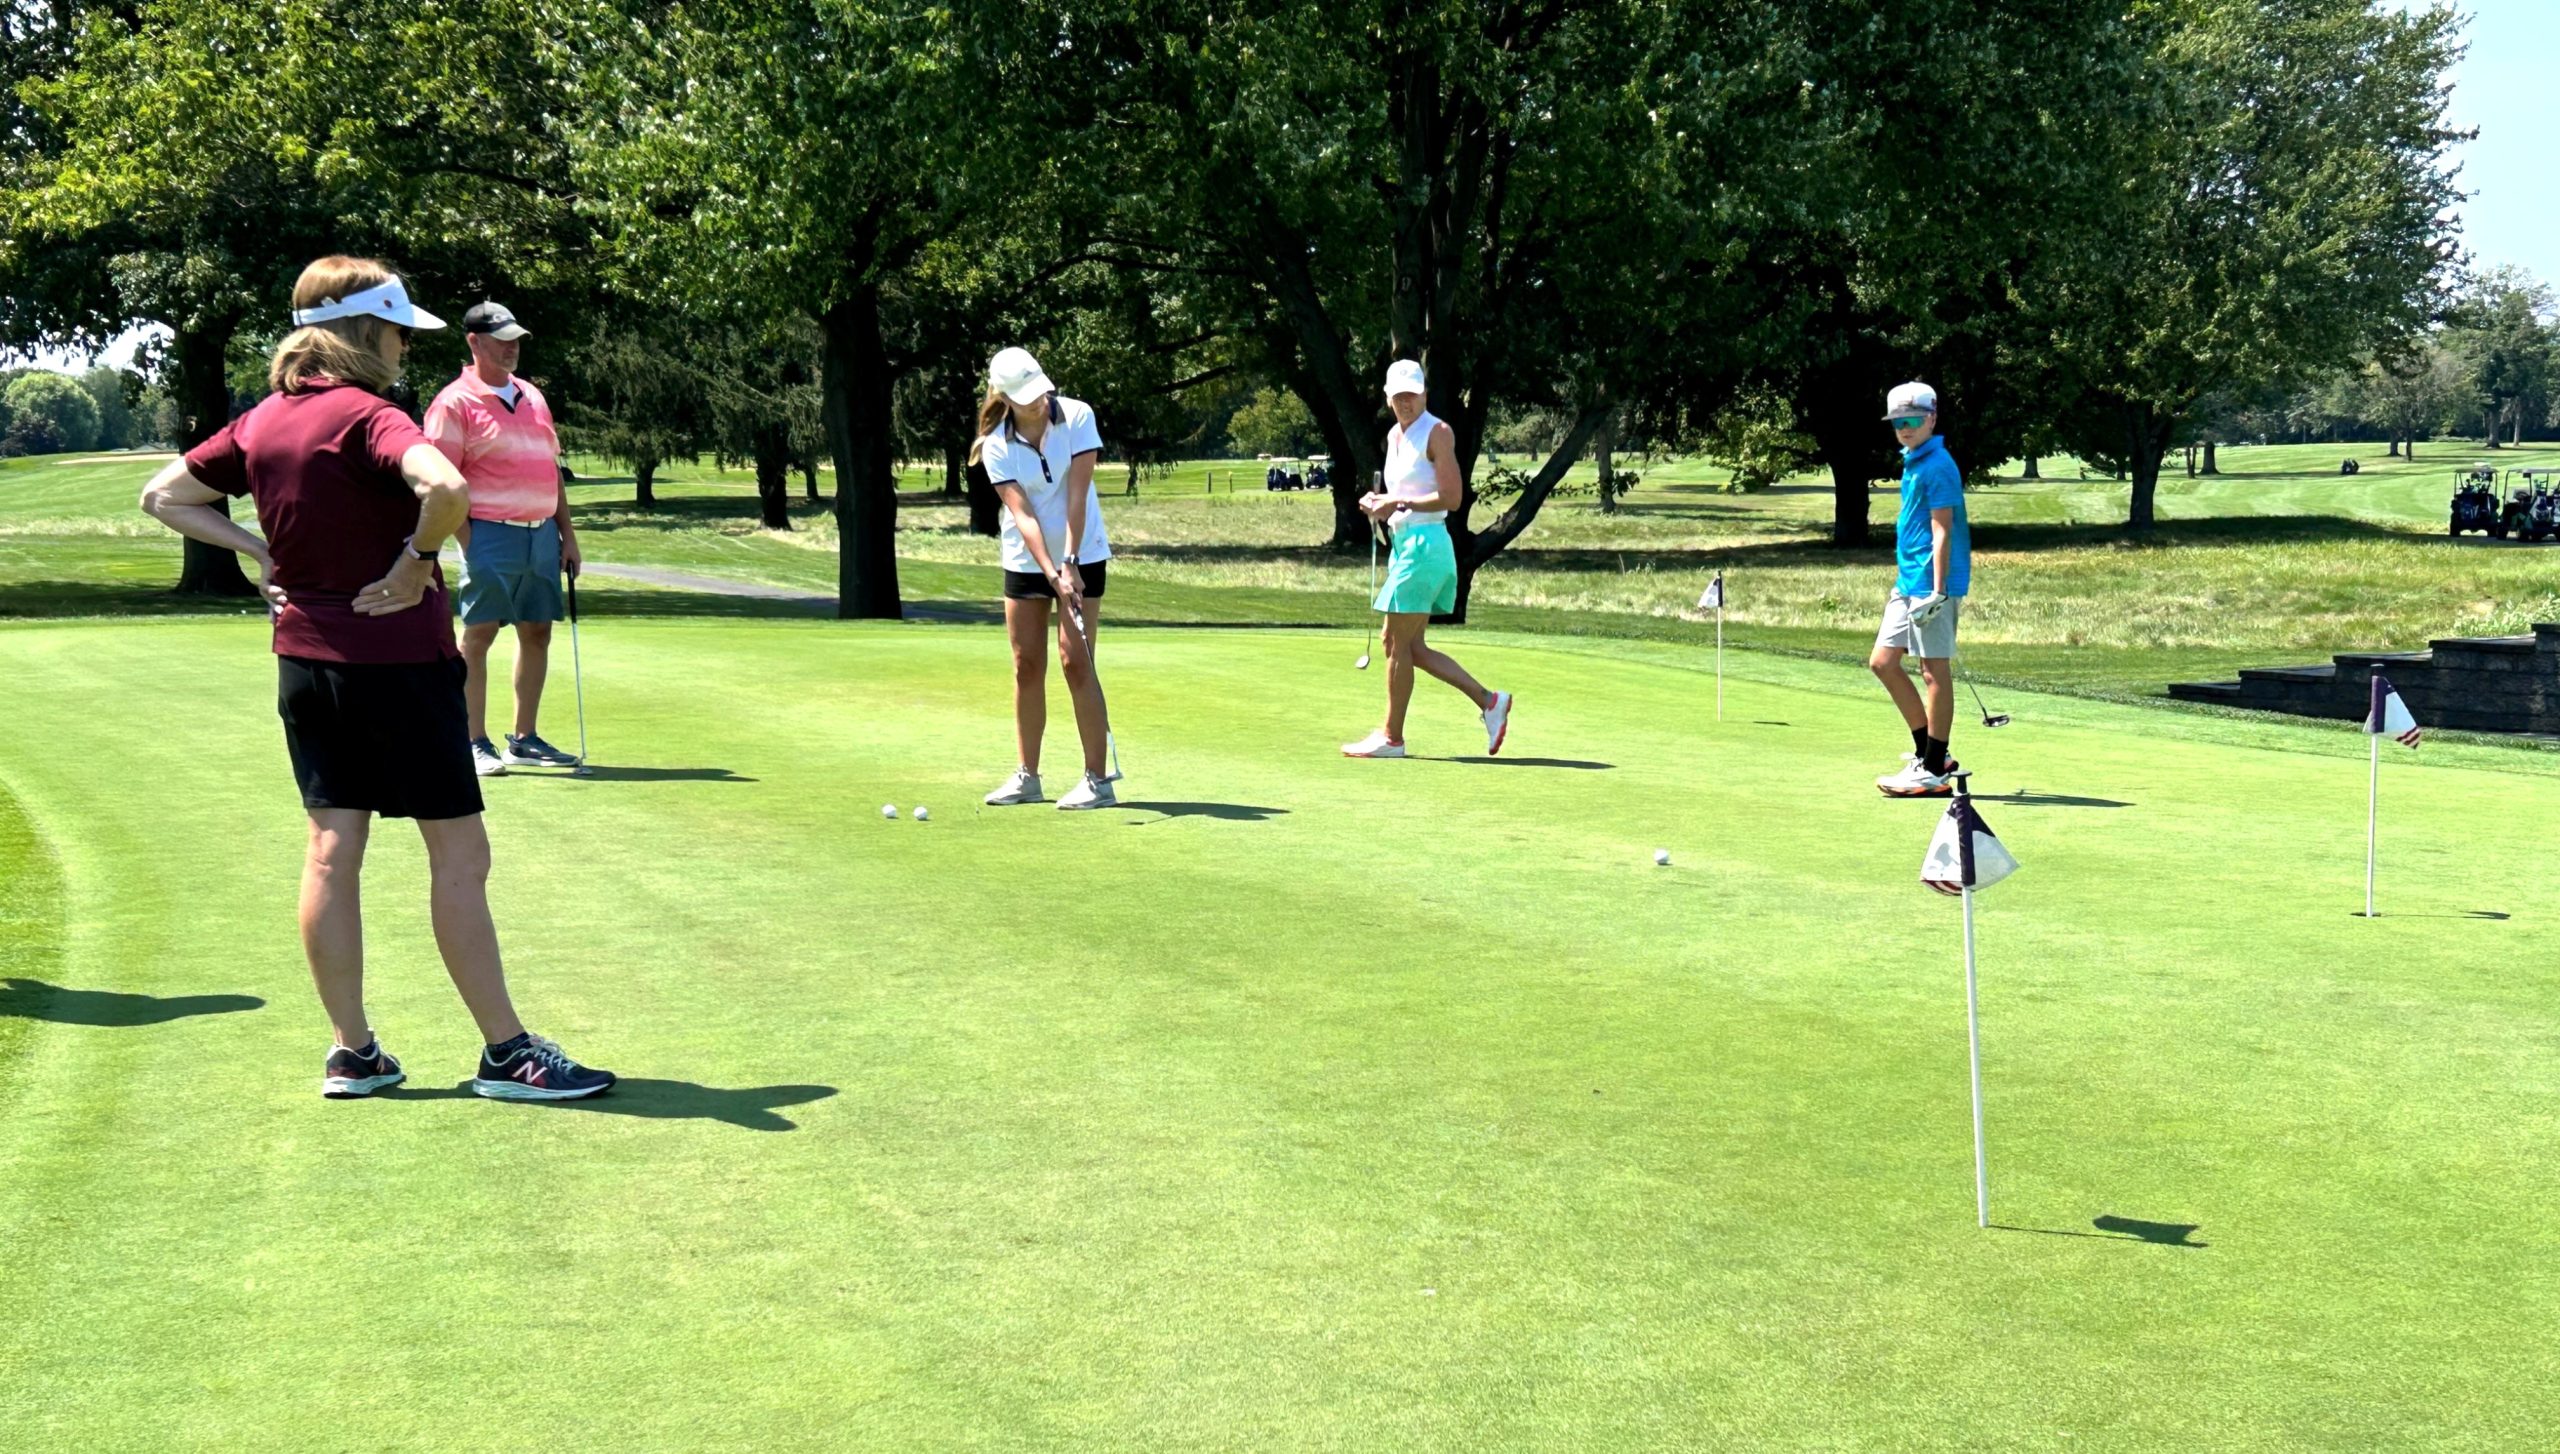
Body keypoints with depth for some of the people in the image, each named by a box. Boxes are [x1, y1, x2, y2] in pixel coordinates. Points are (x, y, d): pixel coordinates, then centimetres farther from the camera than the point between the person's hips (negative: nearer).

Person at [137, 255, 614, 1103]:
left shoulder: (261, 423, 7)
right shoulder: (364, 416, -16)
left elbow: (163, 498, 17)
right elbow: (444, 486, -36)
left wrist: (259, 553, 9)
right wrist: (416, 561, -18)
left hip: (304, 658, 8)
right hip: (396, 655, -8)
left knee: (332, 851, 10)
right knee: (458, 851, 0)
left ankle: (352, 1052, 15)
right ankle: (507, 1053, 5)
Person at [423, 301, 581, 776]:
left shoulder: (533, 396, 16)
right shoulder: (455, 403, -5)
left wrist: (568, 533, 16)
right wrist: (467, 542, -15)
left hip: (542, 534, 7)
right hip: (492, 534, -7)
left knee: (537, 633, 9)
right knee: (478, 635, -5)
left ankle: (524, 740, 18)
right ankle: (474, 744, -1)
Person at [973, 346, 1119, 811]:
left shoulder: (1077, 416, -12)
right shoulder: (996, 446, -8)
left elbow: (1077, 495, -15)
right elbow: (1022, 513, -15)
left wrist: (1070, 563, -20)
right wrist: (1051, 574, -25)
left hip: (1080, 555, -3)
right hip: (1025, 560, 3)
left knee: (1075, 662, -9)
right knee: (1027, 667, 6)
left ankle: (1097, 778, -6)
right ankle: (1026, 776, 16)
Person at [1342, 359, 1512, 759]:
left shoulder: (1437, 433, -10)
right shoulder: (1394, 435, 16)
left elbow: (1451, 497, -16)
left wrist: (1398, 503, -15)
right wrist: (1378, 502, 7)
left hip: (1425, 543, -10)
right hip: (1403, 543, 10)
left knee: (1398, 642, -4)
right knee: (1406, 645, 9)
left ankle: (1391, 737, 5)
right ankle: (1488, 701, 13)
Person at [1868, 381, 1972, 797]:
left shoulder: (1937, 466, -13)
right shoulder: (1912, 462, 15)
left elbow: (1942, 532, -17)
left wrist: (1938, 590, -21)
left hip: (1931, 584, -10)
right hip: (1908, 583, 10)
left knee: (1935, 670, -3)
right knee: (1883, 662, 10)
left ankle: (1932, 771, 3)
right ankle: (1930, 752, 19)